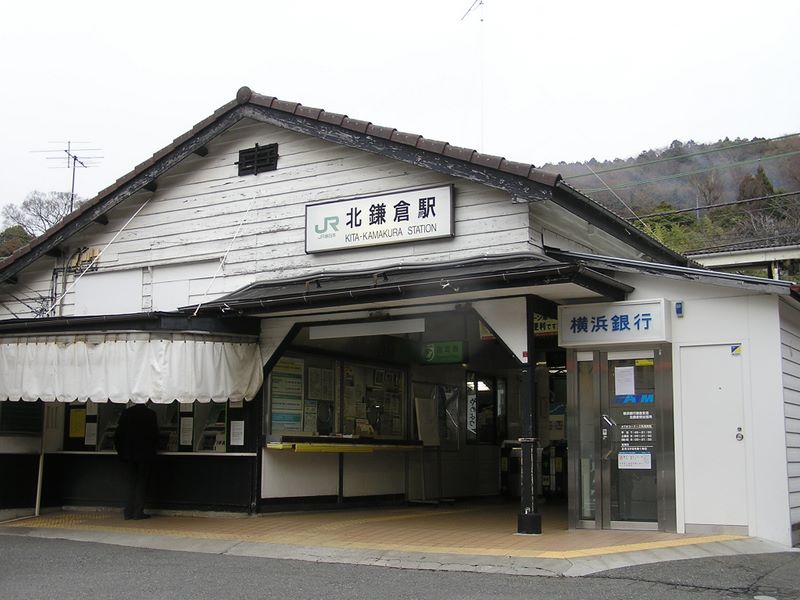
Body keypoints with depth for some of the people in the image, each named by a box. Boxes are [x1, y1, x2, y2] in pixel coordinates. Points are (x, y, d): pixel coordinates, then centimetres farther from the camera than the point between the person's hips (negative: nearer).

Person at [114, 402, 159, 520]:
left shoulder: (126, 413, 2)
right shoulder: (150, 414, -9)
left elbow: (119, 435, 4)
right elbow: (154, 435, -6)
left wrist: (122, 452, 14)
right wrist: (152, 449, 12)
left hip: (129, 454, 4)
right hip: (146, 454, -4)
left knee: (131, 483, 12)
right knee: (141, 483, 3)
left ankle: (129, 512, 8)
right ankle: (138, 512, 0)